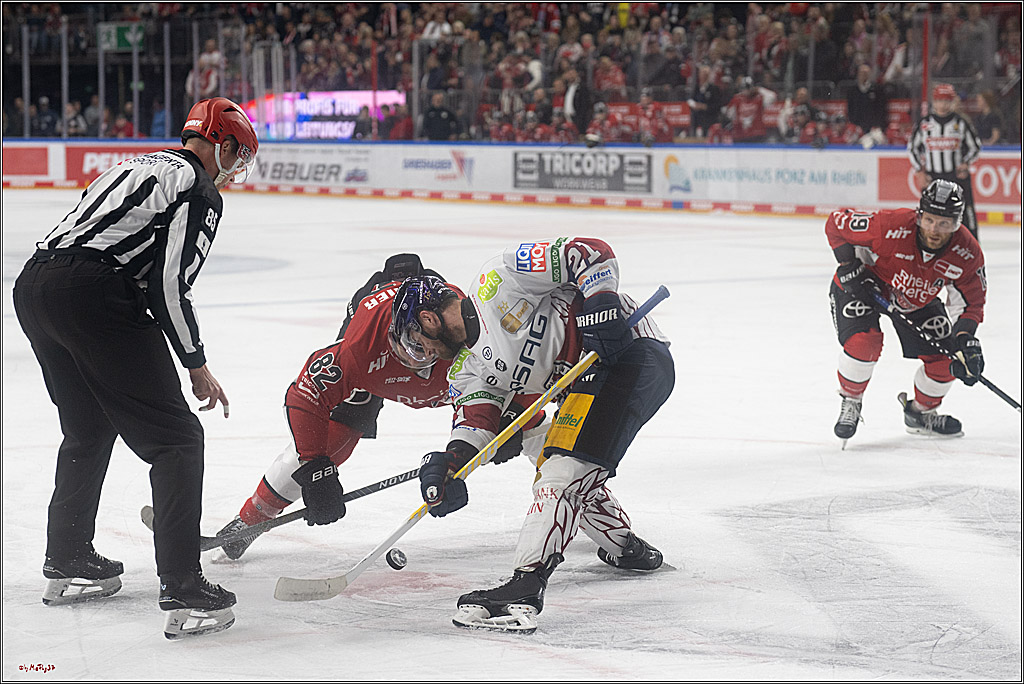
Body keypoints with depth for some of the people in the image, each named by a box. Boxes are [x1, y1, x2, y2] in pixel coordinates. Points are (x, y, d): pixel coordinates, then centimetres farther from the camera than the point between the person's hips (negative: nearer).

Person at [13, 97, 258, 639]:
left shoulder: (139, 167, 29)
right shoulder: (200, 191, 2)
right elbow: (169, 287, -8)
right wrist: (197, 365, 4)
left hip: (31, 284, 9)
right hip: (90, 292, -9)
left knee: (89, 428, 29)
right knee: (174, 437, -4)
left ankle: (67, 562, 37)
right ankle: (183, 592, -11)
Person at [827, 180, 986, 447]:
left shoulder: (967, 253, -24)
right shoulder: (890, 226, -36)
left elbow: (971, 302, -11)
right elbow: (836, 223, -22)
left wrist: (965, 340, -27)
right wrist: (850, 269, -25)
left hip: (917, 300, 4)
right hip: (862, 285, -4)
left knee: (946, 358, -3)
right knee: (864, 341, -29)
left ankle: (921, 412, 26)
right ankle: (850, 402, 0)